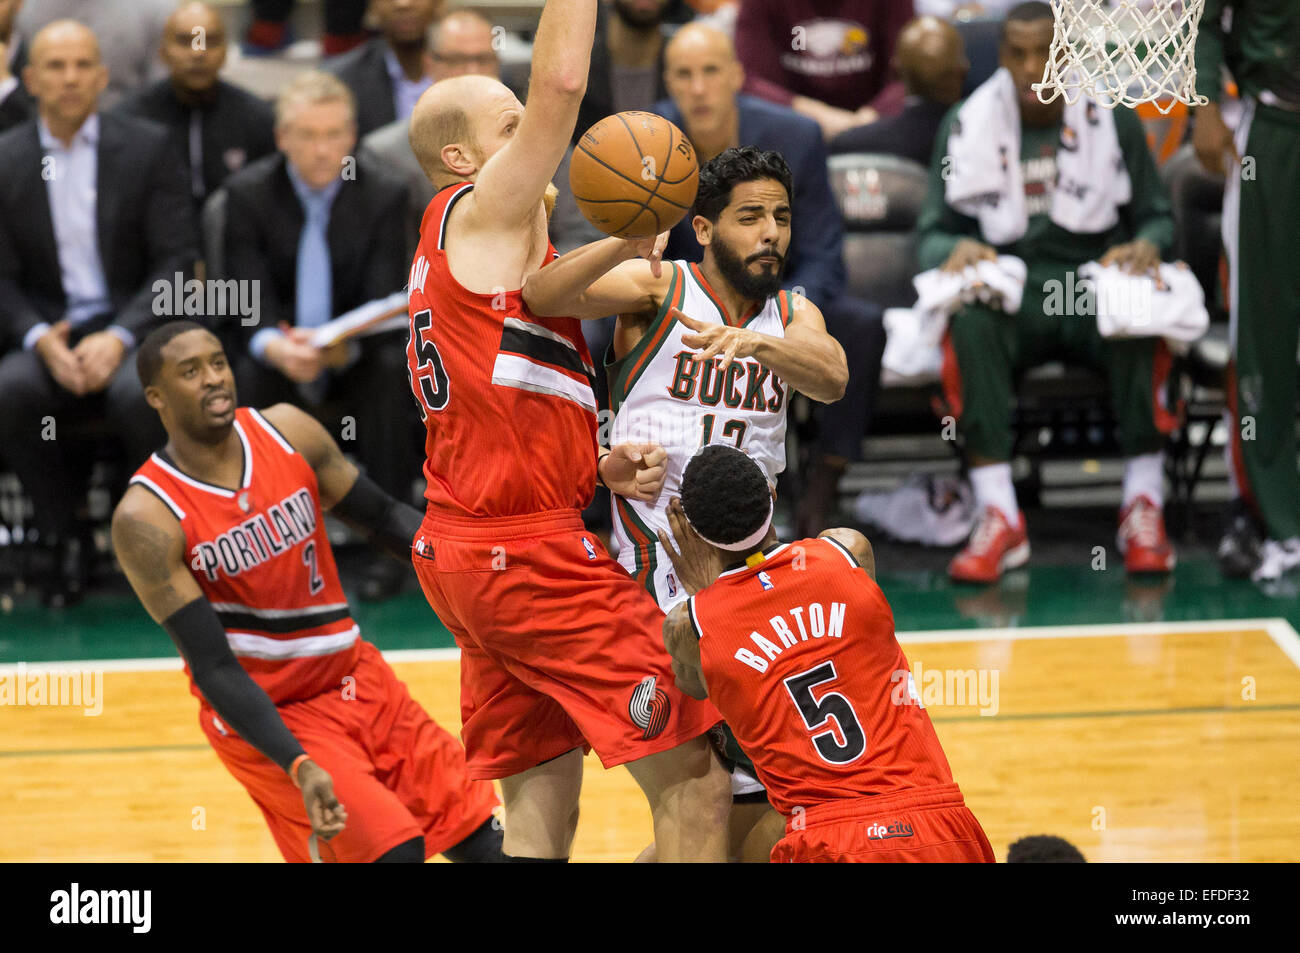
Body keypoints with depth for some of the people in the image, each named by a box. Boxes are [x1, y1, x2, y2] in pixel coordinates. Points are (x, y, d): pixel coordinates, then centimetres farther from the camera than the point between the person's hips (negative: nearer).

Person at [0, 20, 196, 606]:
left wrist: (120, 337, -18)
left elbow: (176, 261, -2)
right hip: (51, 333, 1)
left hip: (134, 328, -1)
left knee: (136, 393, -36)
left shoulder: (148, 148, 3)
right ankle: (61, 540, -13)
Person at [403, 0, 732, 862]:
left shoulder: (456, 257, 22)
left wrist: (597, 472, 6)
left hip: (462, 554, 10)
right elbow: (562, 83, -19)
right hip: (532, 554, -10)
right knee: (693, 786, -8)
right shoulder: (481, 215, -5)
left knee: (538, 821, 8)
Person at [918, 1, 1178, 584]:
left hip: (1095, 287, 0)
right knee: (969, 321, -36)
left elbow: (1156, 217, 12)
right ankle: (999, 519, -39)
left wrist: (1146, 247, -13)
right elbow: (932, 233, 9)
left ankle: (1144, 508, -30)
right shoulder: (966, 126, 11)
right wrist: (956, 250, -16)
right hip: (1007, 290, 0)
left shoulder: (1112, 120, 10)